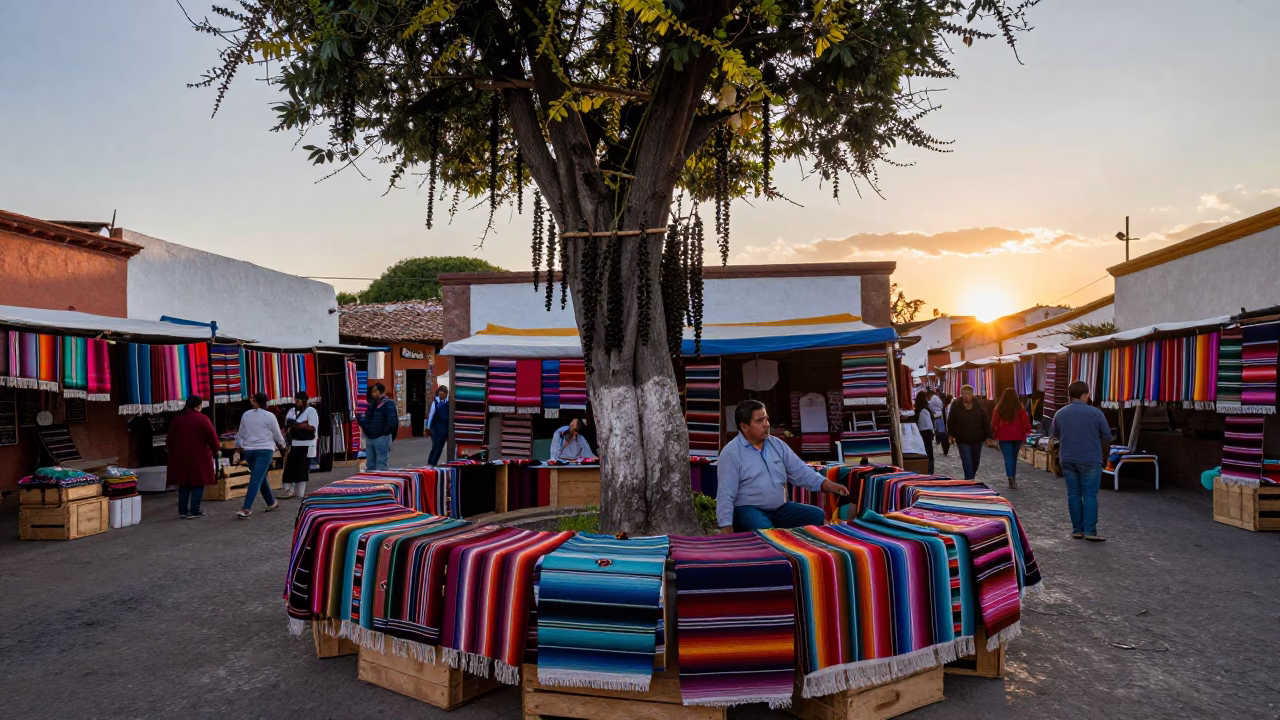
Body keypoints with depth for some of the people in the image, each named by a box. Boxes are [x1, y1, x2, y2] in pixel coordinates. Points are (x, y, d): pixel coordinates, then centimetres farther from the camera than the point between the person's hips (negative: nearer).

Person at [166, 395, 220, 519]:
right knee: (198, 483, 3)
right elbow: (212, 436, -9)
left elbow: (170, 439, 14)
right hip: (198, 457, -5)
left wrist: (172, 451, 28)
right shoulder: (202, 419, -10)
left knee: (184, 483, 13)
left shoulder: (177, 420, 8)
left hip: (180, 457, 6)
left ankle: (183, 511, 14)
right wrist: (216, 449, 7)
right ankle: (195, 511, 2)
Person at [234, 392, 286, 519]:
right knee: (256, 479, -8)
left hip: (249, 450, 4)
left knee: (261, 478, 18)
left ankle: (271, 503, 28)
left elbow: (241, 434, 14)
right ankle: (246, 509, -16)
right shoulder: (269, 416, -5)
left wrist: (239, 446, 30)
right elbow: (277, 434, 3)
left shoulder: (245, 415, 6)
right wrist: (282, 445, 22)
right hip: (264, 450, -4)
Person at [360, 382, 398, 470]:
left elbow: (392, 422, -18)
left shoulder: (388, 404, -10)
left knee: (380, 464, -5)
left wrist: (384, 432, -14)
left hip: (381, 438, -8)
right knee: (369, 464, 14)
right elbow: (367, 418, 21)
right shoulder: (372, 404, 16)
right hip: (369, 437, 8)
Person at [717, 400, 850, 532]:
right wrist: (726, 529, -21)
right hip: (748, 510, -7)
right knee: (763, 531, -37)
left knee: (817, 515, -10)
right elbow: (726, 494, -13)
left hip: (780, 508, 7)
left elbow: (800, 471, 10)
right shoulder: (731, 453, -9)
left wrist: (830, 485, -5)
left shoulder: (777, 444, 9)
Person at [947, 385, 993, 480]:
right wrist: (951, 435, -4)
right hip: (962, 440, -3)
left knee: (975, 461, 15)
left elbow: (986, 421, 1)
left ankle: (971, 478, 35)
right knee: (967, 461, -12)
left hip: (977, 439, 3)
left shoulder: (979, 406, 0)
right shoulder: (956, 405, -5)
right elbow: (950, 421, 0)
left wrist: (988, 435, -4)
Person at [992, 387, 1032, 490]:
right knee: (1014, 457, 15)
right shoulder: (1020, 408, -2)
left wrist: (994, 435, 13)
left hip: (1004, 436, -1)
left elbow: (994, 423, 4)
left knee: (1008, 457, -3)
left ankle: (1010, 478, -20)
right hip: (1017, 436, 1)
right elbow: (1025, 421, -1)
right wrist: (1026, 432, 8)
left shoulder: (999, 408, -1)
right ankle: (1013, 478, 22)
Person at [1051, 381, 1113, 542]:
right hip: (1090, 460, -3)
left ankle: (1077, 529, 9)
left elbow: (1056, 435, 14)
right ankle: (1090, 531, -4)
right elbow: (1106, 437, -1)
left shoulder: (1059, 414, 2)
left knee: (1073, 494, 8)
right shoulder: (1095, 412, -8)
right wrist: (1104, 455, 13)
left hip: (1068, 460, 3)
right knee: (1090, 495, -1)